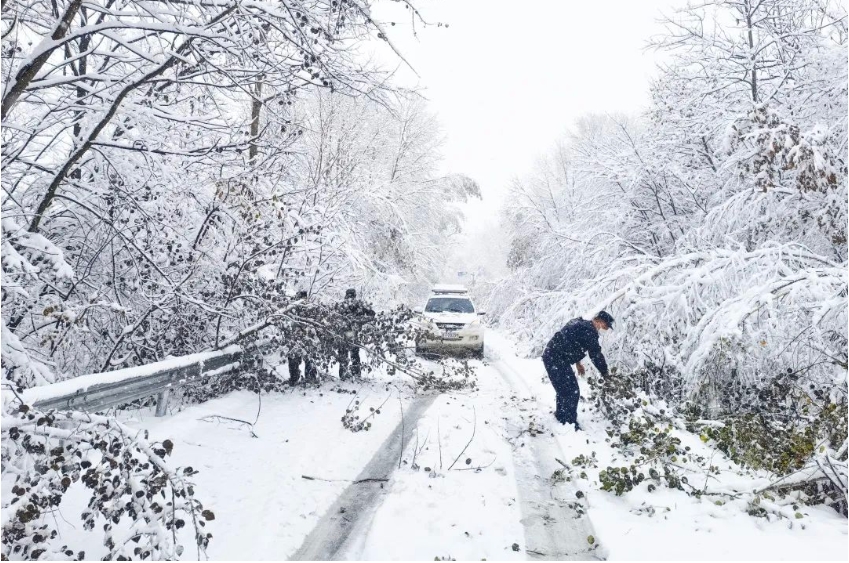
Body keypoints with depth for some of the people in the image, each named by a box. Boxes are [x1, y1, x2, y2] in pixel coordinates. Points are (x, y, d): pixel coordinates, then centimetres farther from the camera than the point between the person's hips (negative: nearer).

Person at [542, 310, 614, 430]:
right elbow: (596, 354, -13)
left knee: (564, 389, 24)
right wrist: (605, 373, -4)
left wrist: (577, 363, 27)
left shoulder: (579, 323, 15)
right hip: (557, 361, -10)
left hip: (551, 356, 10)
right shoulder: (589, 330, -16)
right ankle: (571, 424, 2)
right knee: (572, 393, -5)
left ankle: (561, 416, 40)